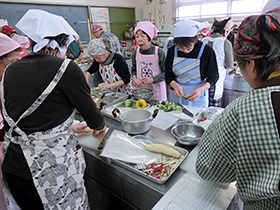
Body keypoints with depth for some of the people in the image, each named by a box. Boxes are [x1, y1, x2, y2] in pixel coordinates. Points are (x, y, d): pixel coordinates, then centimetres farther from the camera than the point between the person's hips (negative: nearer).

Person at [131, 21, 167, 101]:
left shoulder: (159, 52, -12)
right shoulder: (135, 53, -1)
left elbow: (165, 73, -8)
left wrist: (152, 79, -20)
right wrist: (134, 78, -8)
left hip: (156, 91, -3)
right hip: (140, 89, 3)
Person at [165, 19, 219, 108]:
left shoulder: (207, 51, -12)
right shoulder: (172, 51, -5)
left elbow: (213, 76, -6)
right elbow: (168, 76, 0)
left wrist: (200, 90, -24)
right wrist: (174, 85, -23)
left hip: (197, 97, -2)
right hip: (176, 95, 3)